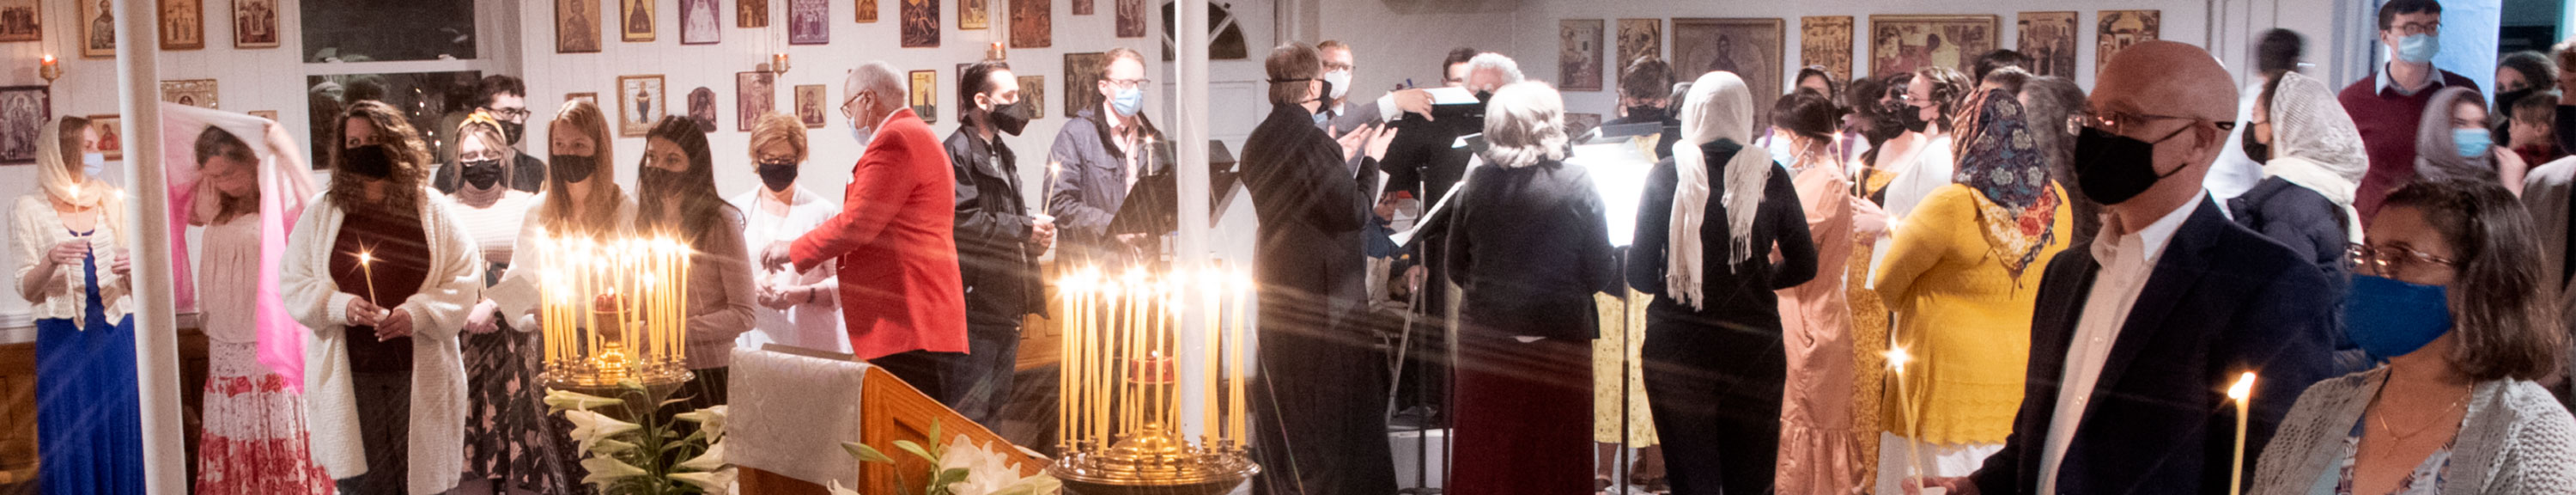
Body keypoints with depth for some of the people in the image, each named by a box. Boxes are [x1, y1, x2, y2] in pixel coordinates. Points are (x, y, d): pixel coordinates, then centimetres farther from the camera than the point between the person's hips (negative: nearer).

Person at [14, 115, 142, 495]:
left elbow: (140, 281, 12)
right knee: (72, 444, 2)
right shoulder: (30, 211, 2)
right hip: (63, 339, -2)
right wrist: (51, 261, -18)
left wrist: (132, 269, -10)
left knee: (123, 436, 4)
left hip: (117, 334, 2)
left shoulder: (113, 201, 9)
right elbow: (26, 289, 0)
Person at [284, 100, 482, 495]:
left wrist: (417, 312, -14)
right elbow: (294, 284, 7)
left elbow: (464, 278, 2)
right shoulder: (322, 213, 6)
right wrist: (340, 306, -13)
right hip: (348, 372, 0)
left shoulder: (432, 209, 4)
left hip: (421, 371, 0)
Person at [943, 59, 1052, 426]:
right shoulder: (957, 152, -11)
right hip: (975, 303, -10)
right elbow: (963, 221, -23)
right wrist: (1025, 228, -15)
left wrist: (1035, 231, 6)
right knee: (970, 410, -8)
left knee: (996, 405, 15)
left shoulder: (1003, 155, 21)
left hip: (1006, 304, 10)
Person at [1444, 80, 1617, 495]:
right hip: (1556, 337, -3)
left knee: (1484, 460, 12)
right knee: (1554, 460, 8)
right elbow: (1601, 275, -6)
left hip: (1484, 336, 3)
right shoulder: (1576, 184, -10)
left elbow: (1456, 269, 5)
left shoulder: (1477, 182, -3)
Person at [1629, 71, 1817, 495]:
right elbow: (1803, 266, 5)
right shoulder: (1769, 175, -2)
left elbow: (1640, 275, -6)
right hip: (1754, 348, 1)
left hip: (1679, 348, -1)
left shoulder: (1666, 174, -6)